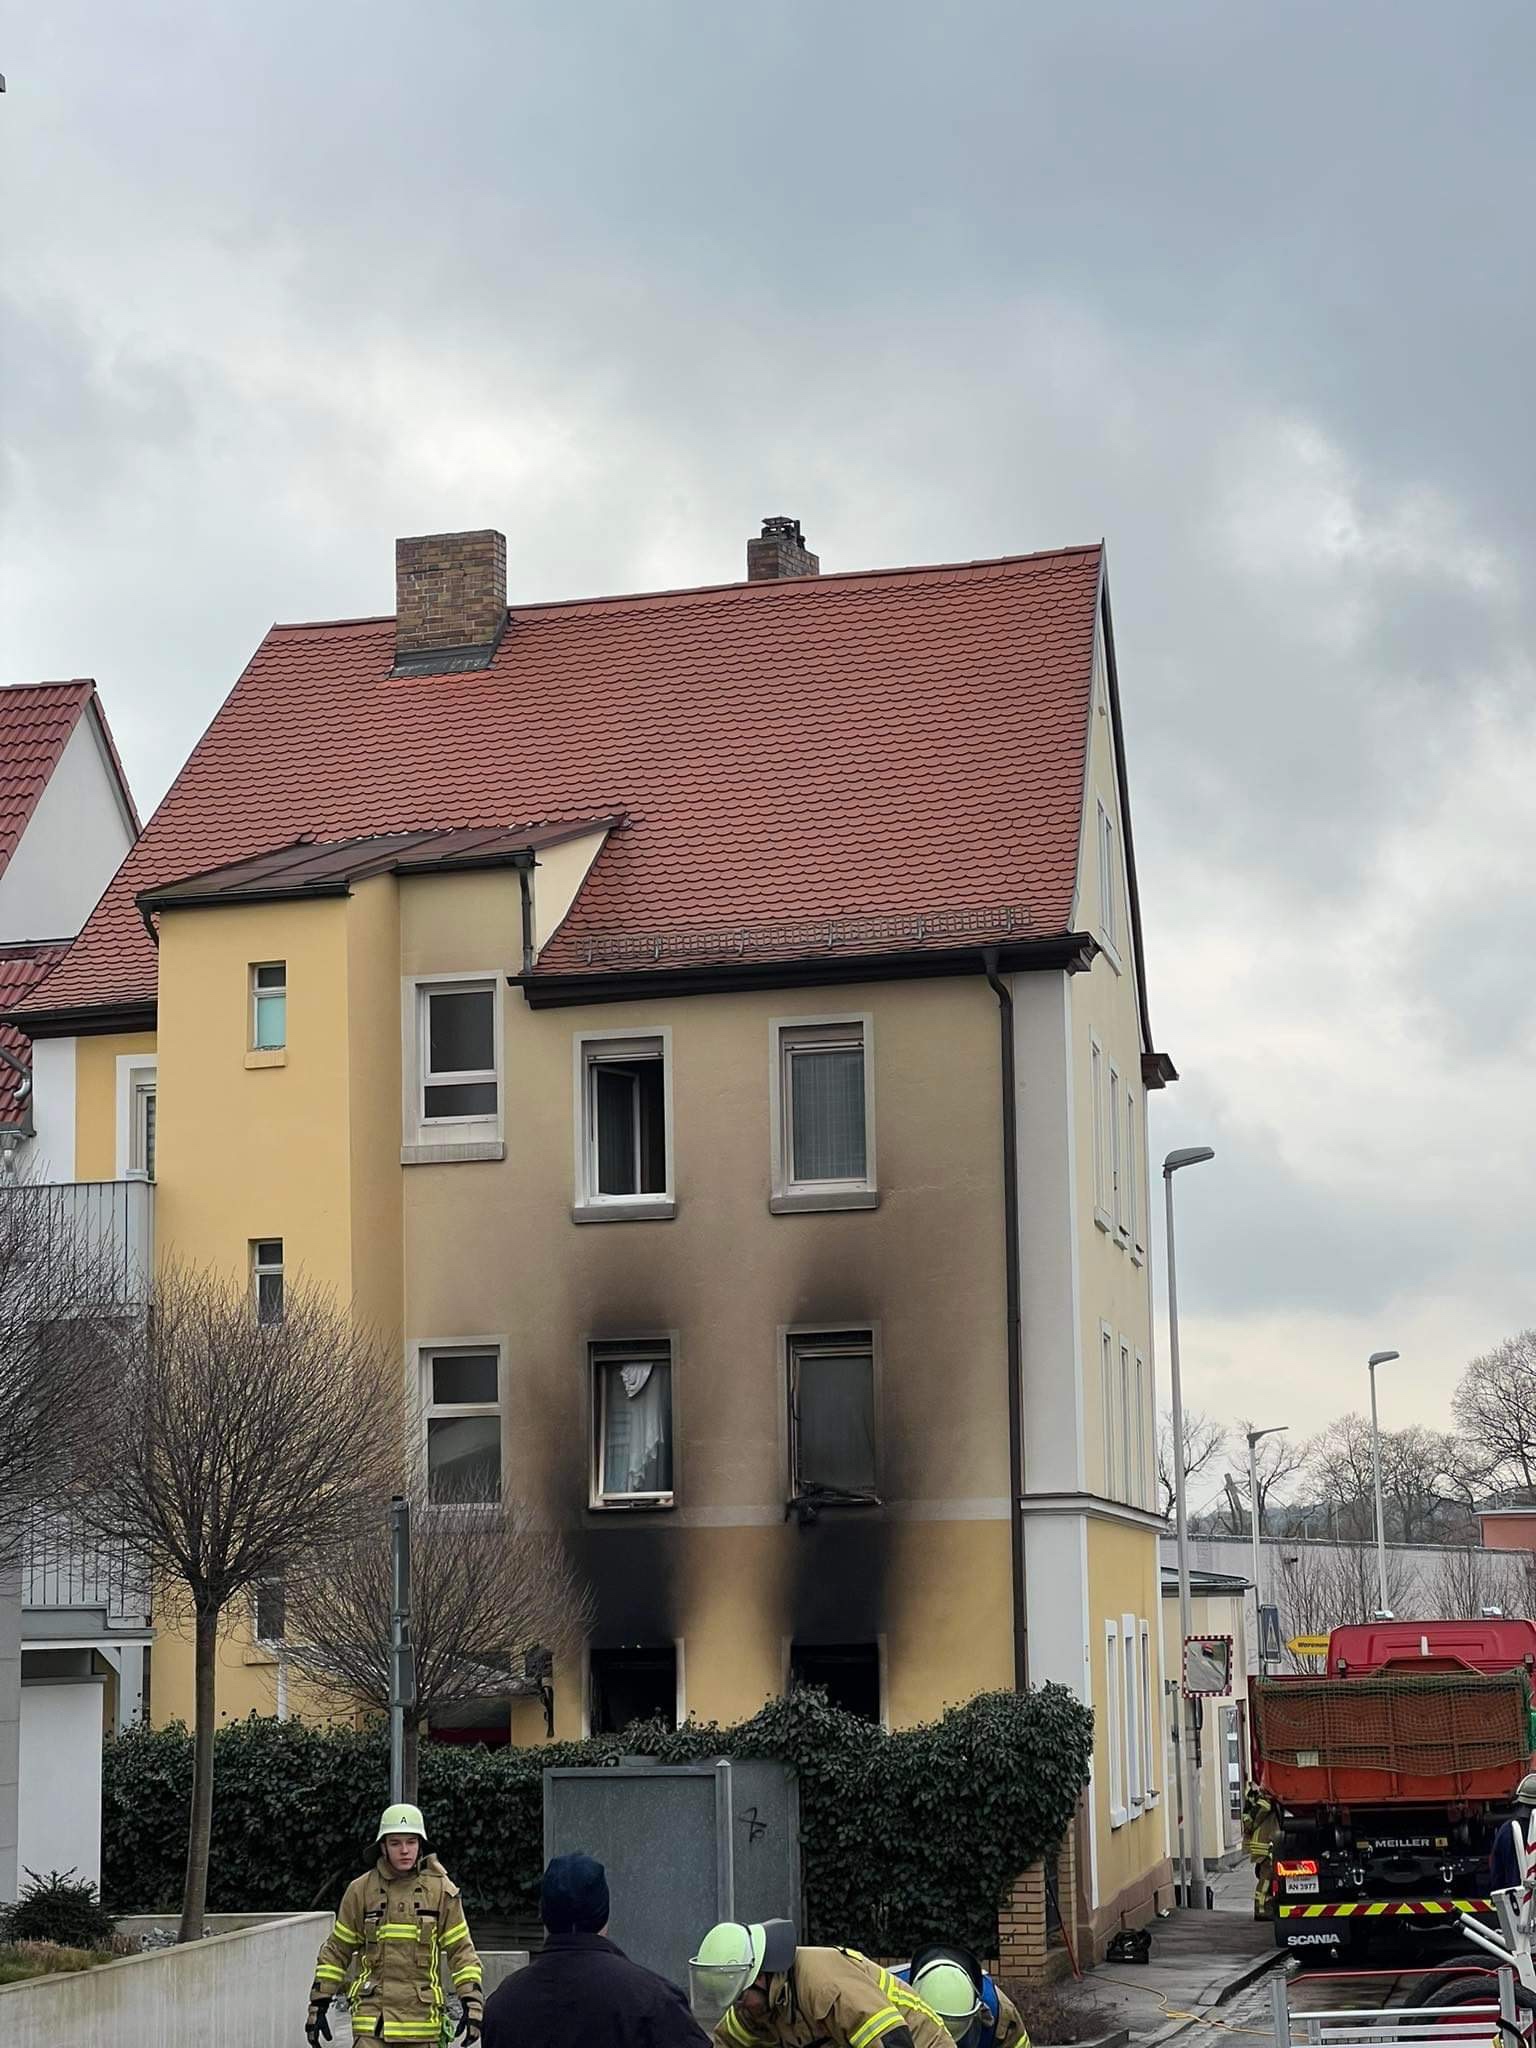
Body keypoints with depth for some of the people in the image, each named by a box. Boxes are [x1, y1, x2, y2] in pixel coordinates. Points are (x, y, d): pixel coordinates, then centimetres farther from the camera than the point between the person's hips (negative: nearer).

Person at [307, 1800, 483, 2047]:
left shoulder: (442, 1890, 2)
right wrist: (318, 2005, 6)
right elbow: (336, 1950, 10)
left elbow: (461, 1950, 4)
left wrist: (471, 2005, -5)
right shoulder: (361, 1890, 3)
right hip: (372, 2017, -1)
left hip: (422, 2016, 1)